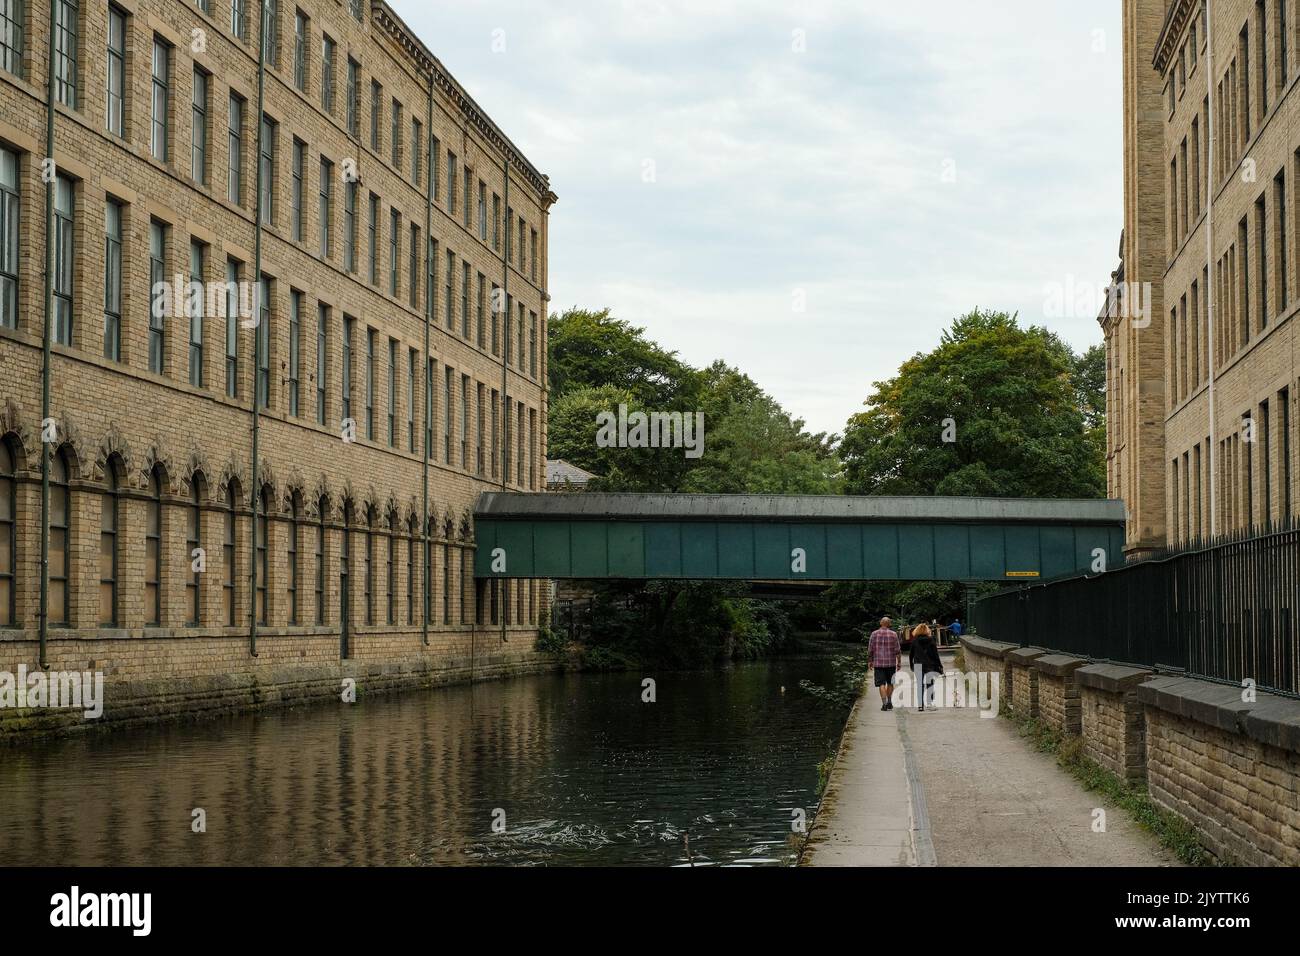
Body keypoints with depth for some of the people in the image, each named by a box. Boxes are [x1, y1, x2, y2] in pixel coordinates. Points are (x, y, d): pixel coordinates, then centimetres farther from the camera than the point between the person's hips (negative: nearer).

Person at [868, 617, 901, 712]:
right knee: (890, 683, 17)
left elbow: (870, 650, 0)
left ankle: (884, 704, -9)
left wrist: (871, 661, 12)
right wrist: (899, 662, 4)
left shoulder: (874, 634, -1)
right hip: (891, 663, 0)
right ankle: (889, 702, 18)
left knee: (882, 684, 0)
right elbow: (898, 650, -3)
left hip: (878, 663, 0)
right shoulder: (893, 634, -3)